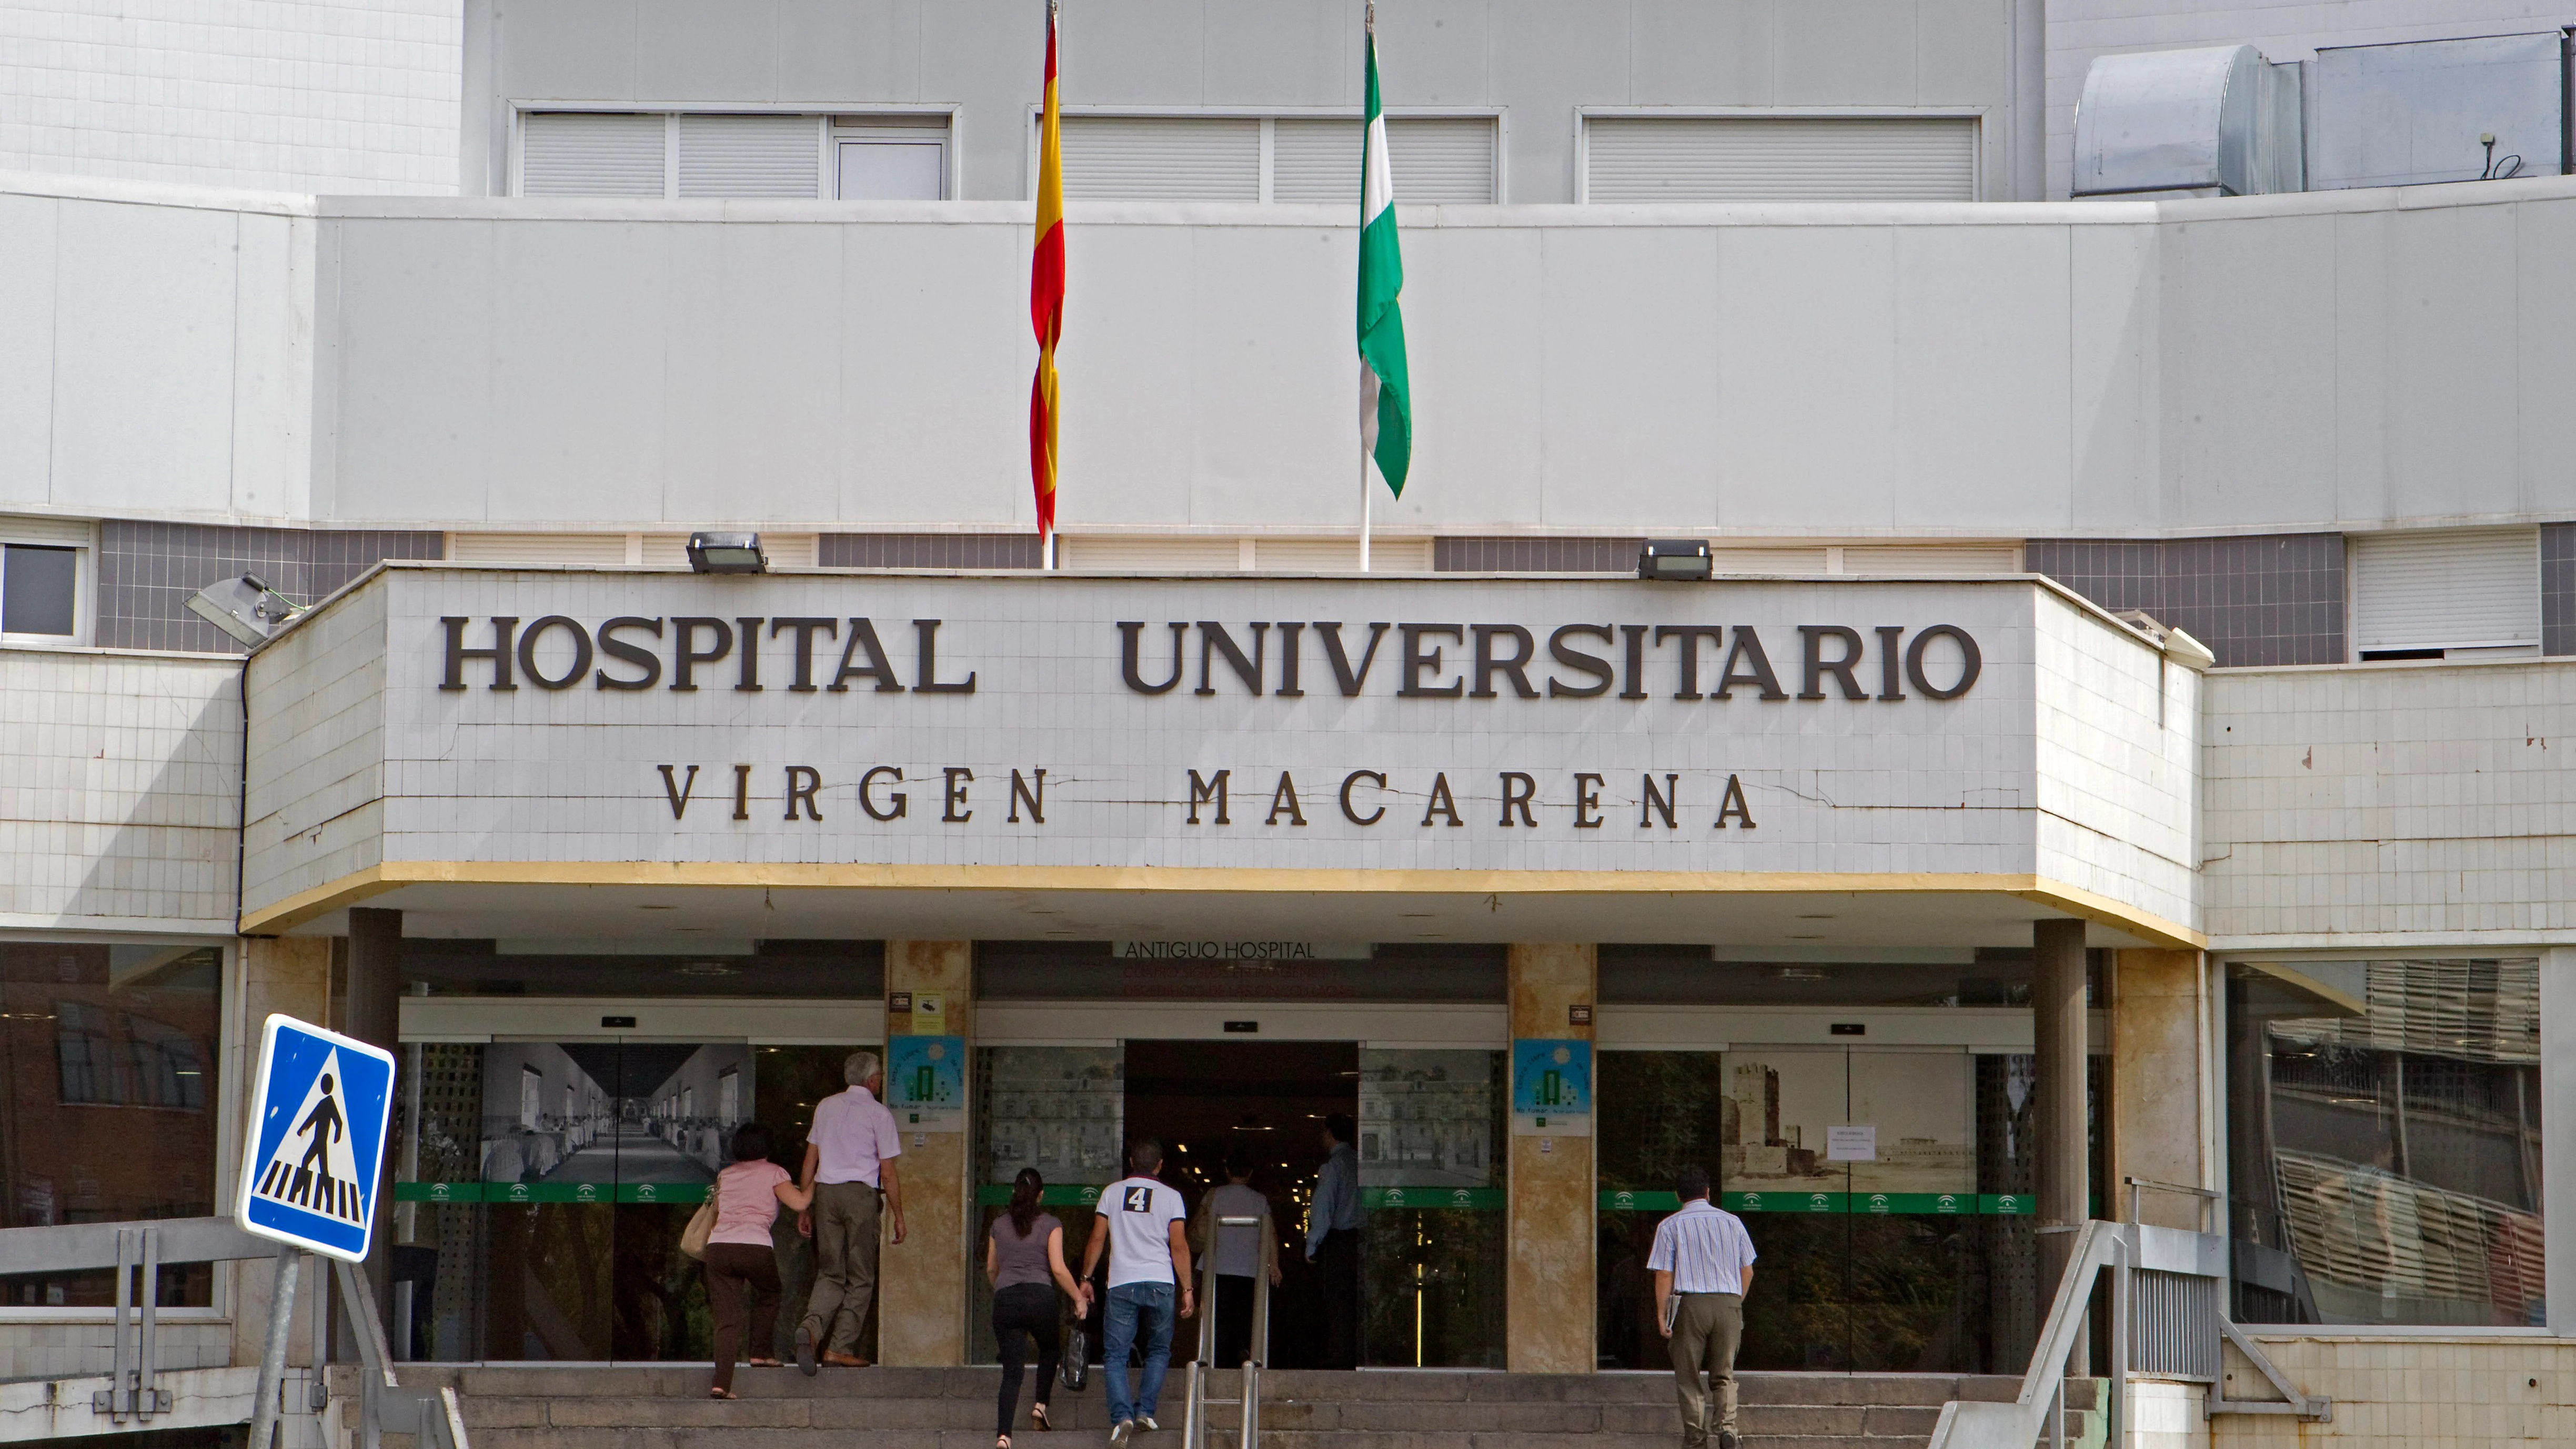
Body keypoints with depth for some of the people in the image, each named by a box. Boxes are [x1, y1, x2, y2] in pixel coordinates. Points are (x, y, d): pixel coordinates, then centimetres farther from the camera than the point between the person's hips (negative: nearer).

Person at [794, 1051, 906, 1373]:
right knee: (860, 1277, 4)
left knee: (830, 1274, 8)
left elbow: (810, 1160, 13)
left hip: (825, 1192, 4)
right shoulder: (878, 1113, -1)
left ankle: (811, 1326, -18)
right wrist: (898, 1216, 6)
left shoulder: (826, 1106, 13)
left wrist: (804, 1206, 17)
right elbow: (888, 1173, -2)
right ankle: (841, 1347, -3)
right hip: (861, 1193, -4)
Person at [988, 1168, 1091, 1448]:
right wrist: (1079, 1298, 5)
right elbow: (1058, 1269, -4)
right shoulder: (1050, 1225, 4)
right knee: (1050, 1349, 29)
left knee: (1012, 1370, 0)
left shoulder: (999, 1225, 14)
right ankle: (1041, 1405, 16)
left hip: (1005, 1299, 2)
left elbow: (991, 1270, 23)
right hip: (1039, 1297, -2)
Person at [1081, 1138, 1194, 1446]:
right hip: (1160, 1283, 0)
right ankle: (1145, 1410, 4)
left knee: (1115, 1354, 2)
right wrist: (1187, 1289, 5)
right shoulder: (1170, 1197, 3)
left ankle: (1122, 1416, -16)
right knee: (1159, 1351, 16)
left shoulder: (1112, 1192, 7)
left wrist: (1086, 1278, 16)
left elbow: (1098, 1240, 7)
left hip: (1122, 1285, 0)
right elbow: (1179, 1247, 0)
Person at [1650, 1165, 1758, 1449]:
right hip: (1729, 1302, 3)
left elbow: (1664, 1275, -5)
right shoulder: (1732, 1222, 10)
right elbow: (1747, 1271, 11)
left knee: (1689, 1378, 6)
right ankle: (1727, 1426, -11)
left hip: (1690, 1303, -3)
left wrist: (1661, 1313, -1)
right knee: (1724, 1375, 11)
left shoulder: (1670, 1226, 0)